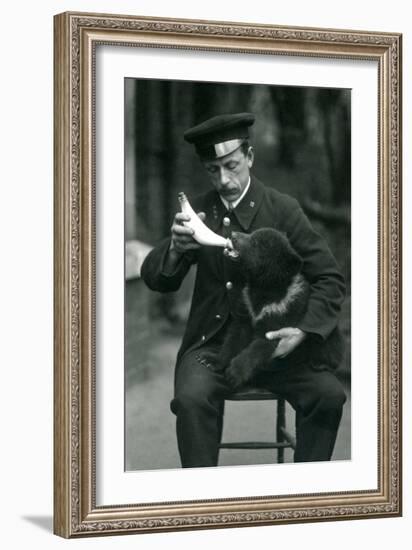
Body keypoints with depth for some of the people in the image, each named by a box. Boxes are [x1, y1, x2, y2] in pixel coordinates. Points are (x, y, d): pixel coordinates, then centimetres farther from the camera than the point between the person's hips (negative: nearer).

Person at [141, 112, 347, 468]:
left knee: (329, 395, -24)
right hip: (212, 342, 0)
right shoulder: (198, 211, 3)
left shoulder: (283, 210, -3)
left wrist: (304, 331, -22)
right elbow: (156, 280, -3)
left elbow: (330, 279, -3)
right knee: (191, 398, -30)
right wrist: (176, 248, -26)